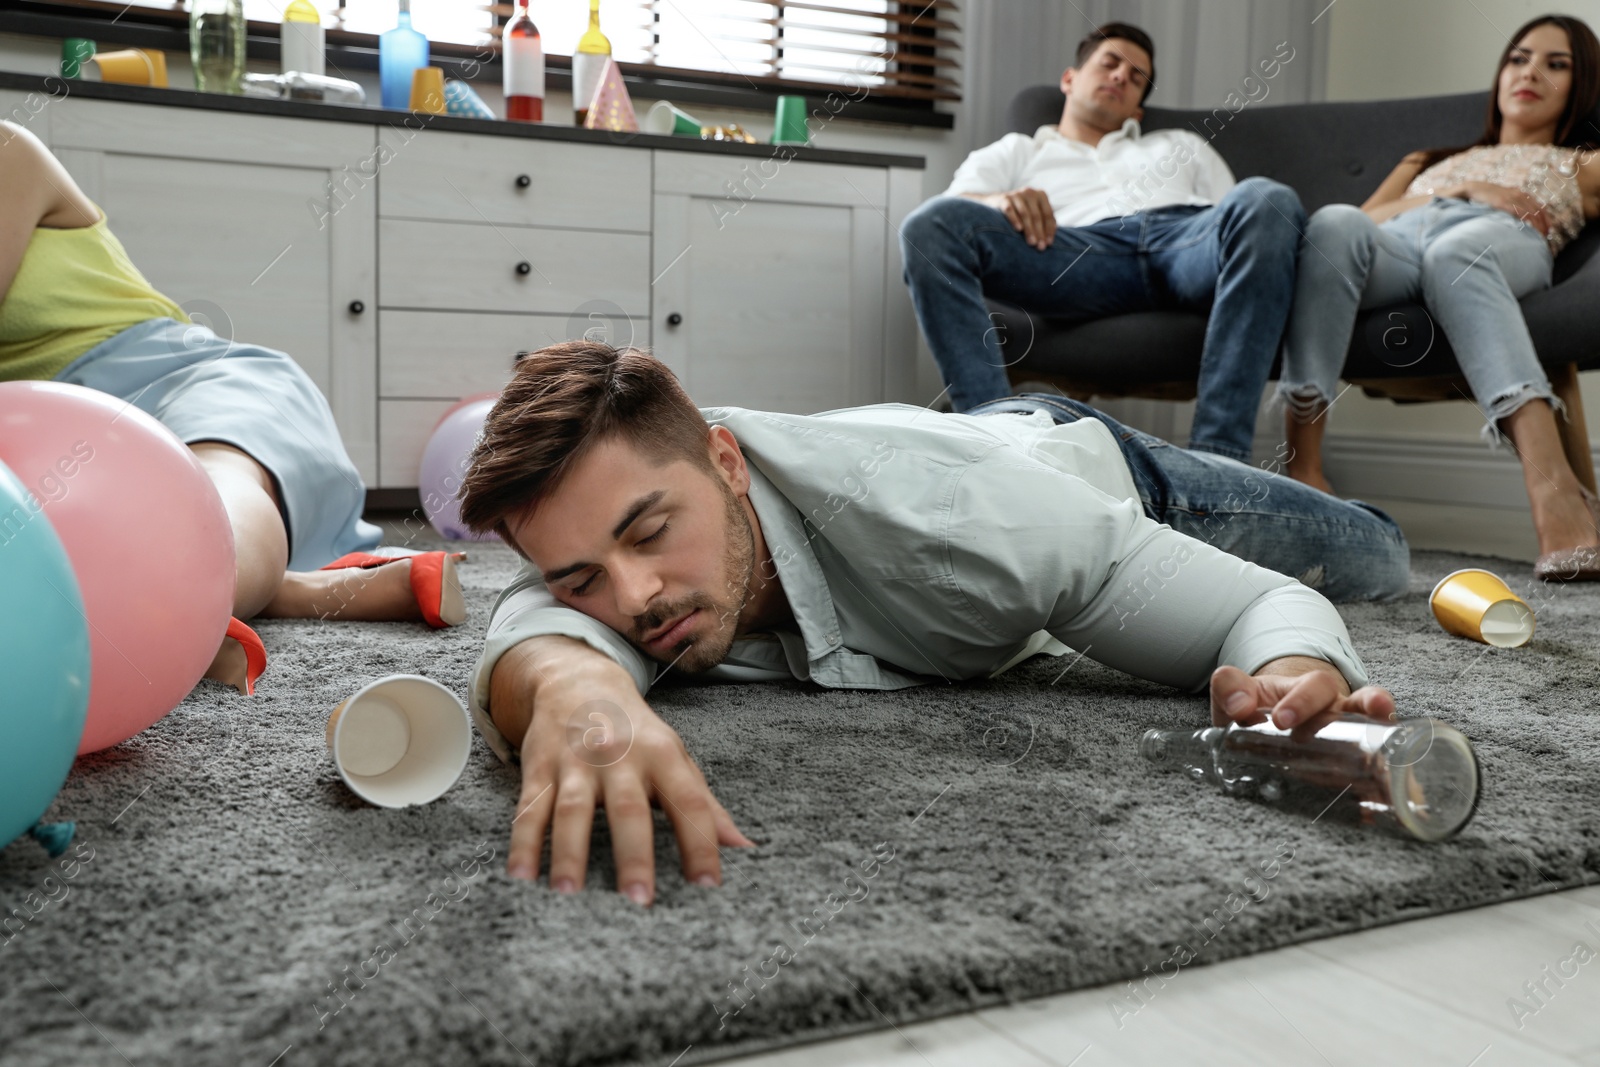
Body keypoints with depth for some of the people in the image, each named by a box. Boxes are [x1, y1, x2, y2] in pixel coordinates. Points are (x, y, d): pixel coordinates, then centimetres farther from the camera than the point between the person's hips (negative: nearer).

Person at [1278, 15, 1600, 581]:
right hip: (1394, 245, 2)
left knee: (1454, 249, -40)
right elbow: (1367, 218, 20)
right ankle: (1300, 466, -43)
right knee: (1335, 222, -35)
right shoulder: (1429, 161, 44)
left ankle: (1555, 492, -60)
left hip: (1502, 244, -2)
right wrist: (1464, 190, 9)